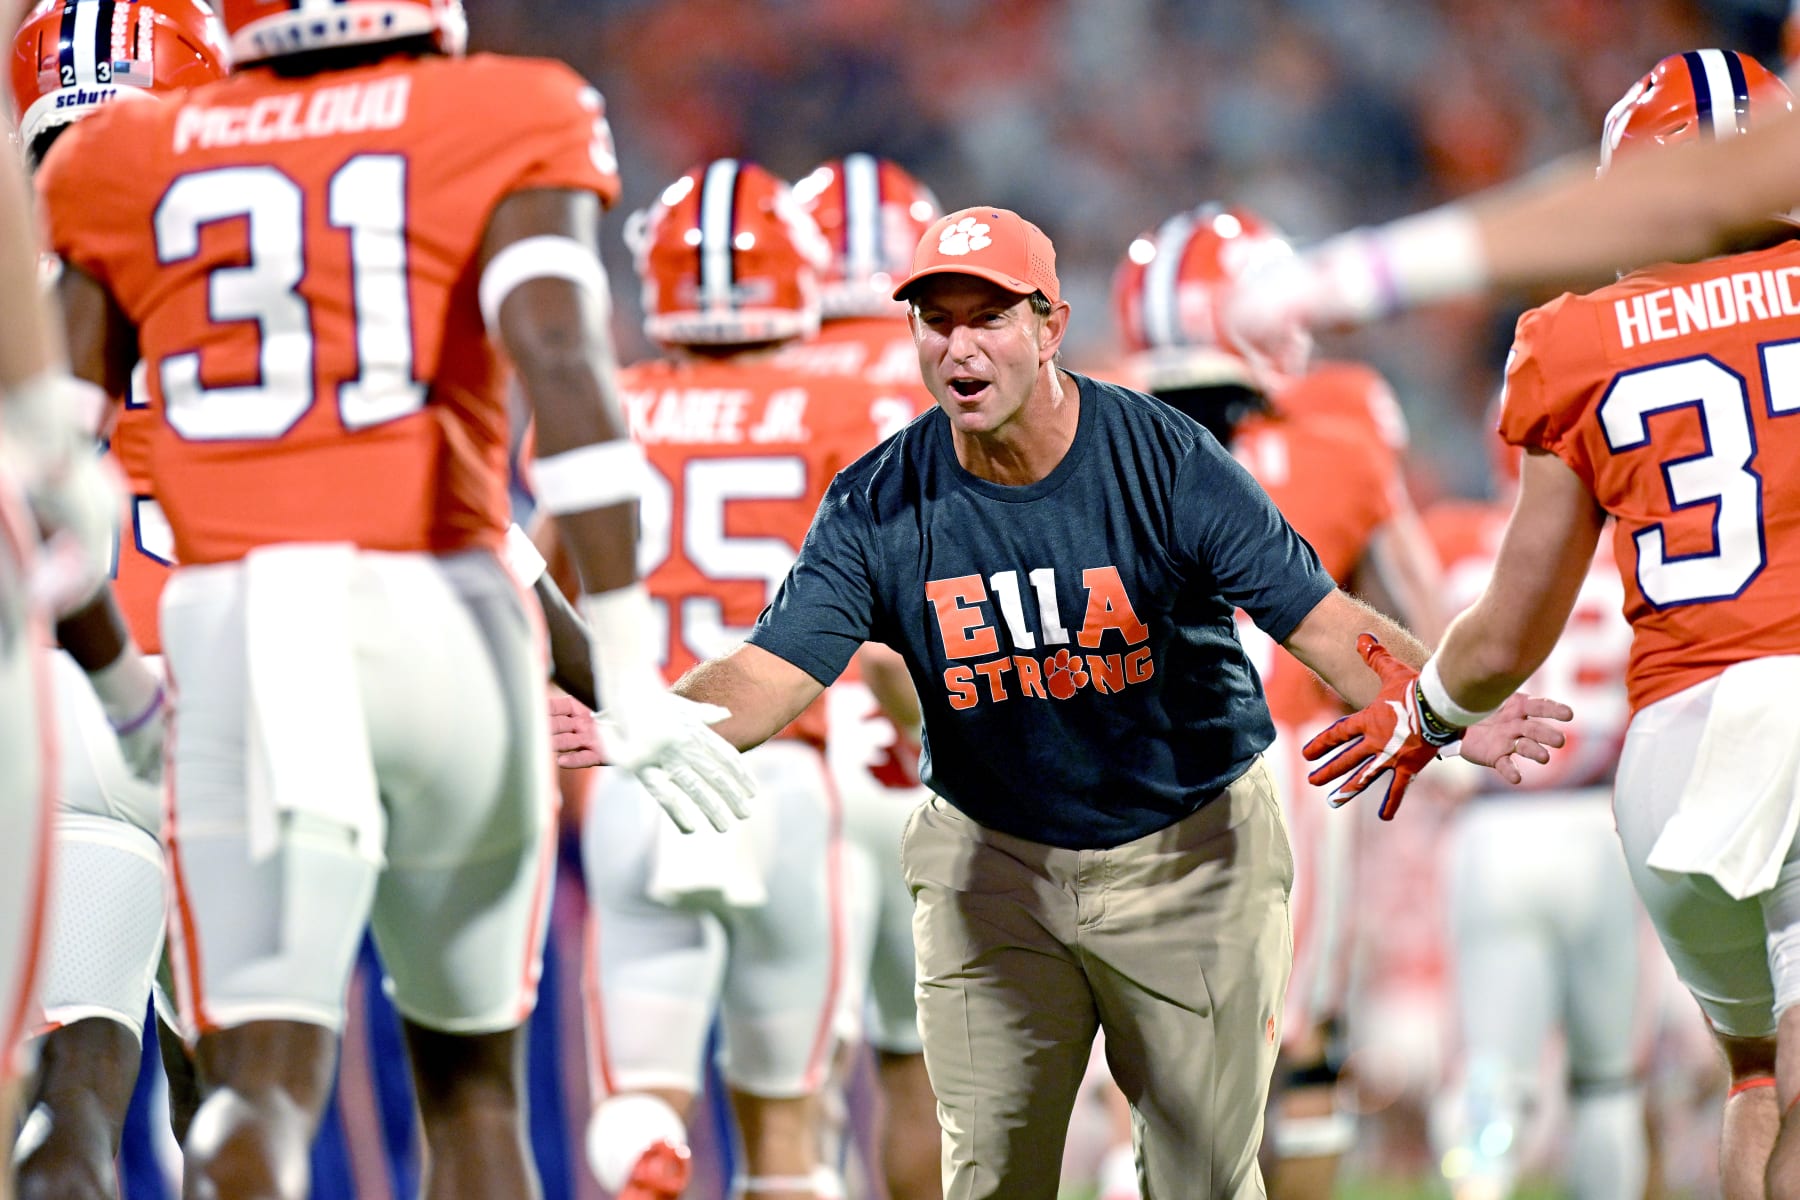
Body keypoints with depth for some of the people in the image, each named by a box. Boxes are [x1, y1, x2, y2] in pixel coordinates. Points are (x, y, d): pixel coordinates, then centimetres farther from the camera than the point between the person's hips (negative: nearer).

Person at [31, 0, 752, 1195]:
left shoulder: (130, 165, 13)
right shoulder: (506, 125, 4)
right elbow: (562, 364, -11)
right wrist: (630, 677, -11)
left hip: (233, 628, 1)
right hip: (437, 611, 0)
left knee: (265, 1080, -7)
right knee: (472, 1078, 17)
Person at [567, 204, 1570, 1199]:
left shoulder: (1167, 462, -16)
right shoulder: (878, 506, -10)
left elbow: (1322, 621, -21)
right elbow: (769, 675, -15)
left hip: (1191, 850, -2)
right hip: (990, 859, 2)